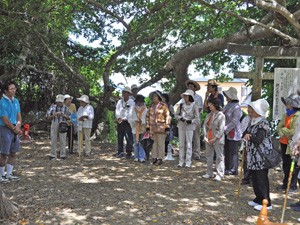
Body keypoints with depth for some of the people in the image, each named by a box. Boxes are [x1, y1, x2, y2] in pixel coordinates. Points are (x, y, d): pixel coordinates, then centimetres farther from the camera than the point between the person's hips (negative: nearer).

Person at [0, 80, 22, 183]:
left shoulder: (16, 101, 11)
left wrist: (18, 127, -5)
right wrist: (15, 129, -7)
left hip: (15, 129, 7)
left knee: (13, 153, 10)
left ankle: (9, 174, 20)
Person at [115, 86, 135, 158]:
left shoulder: (131, 102, -3)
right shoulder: (120, 101, 12)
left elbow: (130, 113, -11)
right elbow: (117, 110, 4)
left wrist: (123, 119, -20)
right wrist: (118, 117, -14)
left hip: (127, 122, -4)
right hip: (120, 122, 5)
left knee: (129, 138, -5)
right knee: (119, 137, 7)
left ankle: (129, 153, 2)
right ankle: (120, 152, 15)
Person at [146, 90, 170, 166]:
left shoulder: (164, 106, -2)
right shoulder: (151, 107, 11)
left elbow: (167, 117, -5)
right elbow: (147, 117, 15)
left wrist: (167, 128, -10)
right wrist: (147, 128, 8)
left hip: (161, 128, -5)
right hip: (152, 128, 5)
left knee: (160, 144, -4)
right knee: (153, 144, 7)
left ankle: (160, 159, 3)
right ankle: (154, 158, 16)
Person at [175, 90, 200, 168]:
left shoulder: (194, 106, -7)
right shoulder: (181, 105, 4)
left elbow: (197, 119, -7)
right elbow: (176, 115, 10)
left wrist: (189, 121, -19)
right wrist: (181, 118, -8)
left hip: (190, 127, -3)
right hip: (181, 126, 4)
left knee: (189, 144, 0)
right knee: (181, 144, 7)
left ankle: (188, 162, 8)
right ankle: (181, 161, 15)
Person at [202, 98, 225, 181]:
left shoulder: (221, 116, -8)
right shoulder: (209, 115, 11)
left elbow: (221, 129, -13)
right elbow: (204, 125, 9)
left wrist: (214, 139, -14)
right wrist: (205, 136, -3)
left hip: (217, 139, -7)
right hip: (208, 139, 7)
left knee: (219, 157, -1)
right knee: (209, 156, 12)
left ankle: (220, 175, 4)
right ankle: (209, 173, 22)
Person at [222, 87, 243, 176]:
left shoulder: (236, 107, -16)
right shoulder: (228, 105, 11)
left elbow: (234, 122, -20)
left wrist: (225, 130, -17)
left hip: (233, 132, -9)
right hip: (226, 132, 9)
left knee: (233, 151, -1)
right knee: (227, 150, 14)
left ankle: (233, 170, 9)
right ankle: (227, 168, 25)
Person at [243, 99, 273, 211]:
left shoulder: (263, 123, -17)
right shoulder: (252, 121, 11)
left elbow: (258, 139, -23)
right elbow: (245, 133, 15)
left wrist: (249, 136, -11)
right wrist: (247, 135, -6)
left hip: (262, 155, -9)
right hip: (253, 155, 9)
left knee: (262, 179, -2)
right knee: (255, 177, 16)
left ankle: (266, 203, 9)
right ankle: (259, 199, 30)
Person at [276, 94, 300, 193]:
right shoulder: (286, 115, 12)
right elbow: (279, 127, 9)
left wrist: (283, 129, -5)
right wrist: (284, 135, -9)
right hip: (284, 143, 8)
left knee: (292, 166, -1)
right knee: (285, 165, 14)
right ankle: (285, 184, 25)